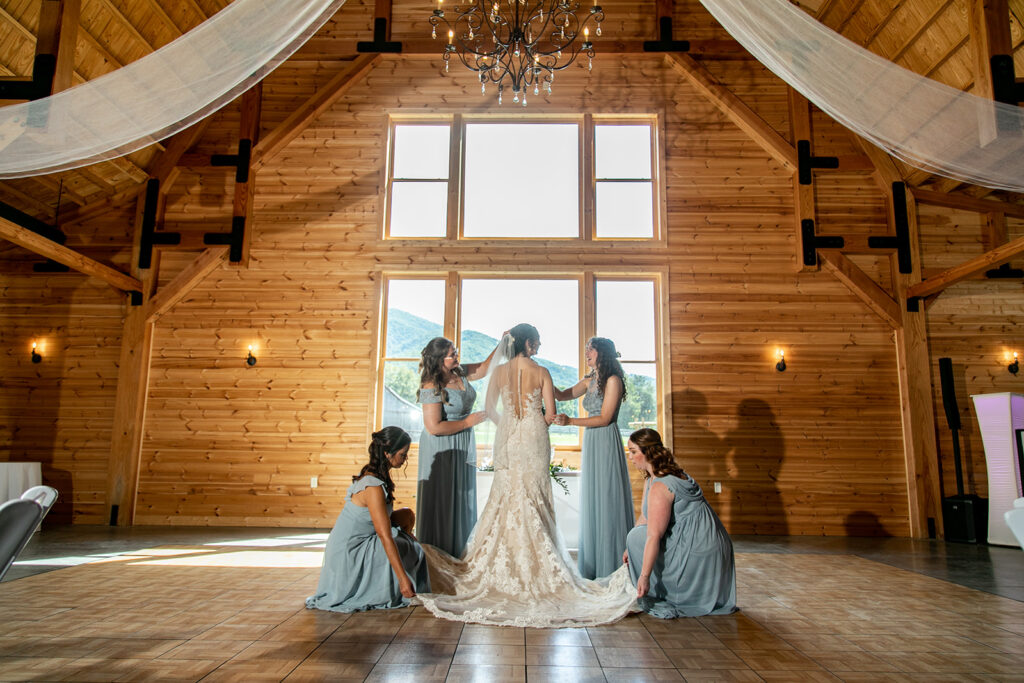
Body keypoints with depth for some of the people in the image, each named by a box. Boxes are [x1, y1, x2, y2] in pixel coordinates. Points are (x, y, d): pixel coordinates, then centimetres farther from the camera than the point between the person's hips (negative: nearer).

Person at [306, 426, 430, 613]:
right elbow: (385, 536, -28)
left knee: (407, 515, 7)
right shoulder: (373, 486, -27)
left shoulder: (372, 473, 2)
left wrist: (406, 535, 9)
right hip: (347, 555, -9)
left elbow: (384, 521, 15)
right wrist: (403, 578, -27)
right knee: (412, 549, -10)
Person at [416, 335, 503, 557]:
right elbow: (433, 427, -25)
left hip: (462, 447, 8)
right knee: (442, 501, 2)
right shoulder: (432, 387, -22)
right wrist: (467, 422, -17)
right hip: (441, 449, -8)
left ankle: (458, 552, 29)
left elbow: (484, 367, 16)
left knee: (462, 498, 15)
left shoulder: (459, 372, 0)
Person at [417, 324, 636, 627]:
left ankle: (501, 568, 14)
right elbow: (550, 414, -6)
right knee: (534, 502, 4)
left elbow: (490, 410, 4)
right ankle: (536, 569, 8)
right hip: (534, 442, -2)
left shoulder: (499, 372, 0)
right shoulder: (541, 372, -6)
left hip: (507, 440, 2)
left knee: (505, 500, 10)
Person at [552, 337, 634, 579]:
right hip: (590, 441, 8)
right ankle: (592, 564, 17)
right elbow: (563, 395, 15)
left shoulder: (613, 380, -8)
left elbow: (604, 418, -13)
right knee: (591, 501, 9)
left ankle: (611, 565, 7)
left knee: (607, 499, -3)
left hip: (607, 441, -8)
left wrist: (570, 421, -19)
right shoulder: (589, 381, 15)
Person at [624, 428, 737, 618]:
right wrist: (630, 548, 20)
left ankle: (661, 601, -2)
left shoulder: (660, 487, -22)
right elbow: (646, 517, 18)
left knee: (637, 536, -9)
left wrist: (644, 576, -24)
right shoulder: (651, 477, 9)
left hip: (698, 552, -10)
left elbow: (654, 536, -25)